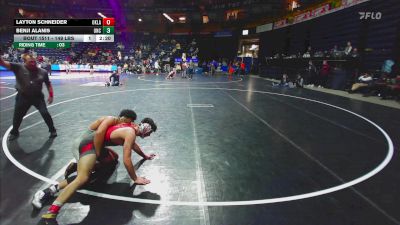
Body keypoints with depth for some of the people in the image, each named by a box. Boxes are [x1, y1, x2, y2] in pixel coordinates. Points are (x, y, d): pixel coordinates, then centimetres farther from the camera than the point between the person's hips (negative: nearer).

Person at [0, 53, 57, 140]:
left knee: (45, 113, -8)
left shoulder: (43, 72, -4)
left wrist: (51, 95, 0)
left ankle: (52, 130, 12)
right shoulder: (19, 67, -9)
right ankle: (14, 132, 39)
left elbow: (48, 84, 6)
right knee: (17, 115, 12)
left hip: (38, 97, 0)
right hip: (23, 97, 1)